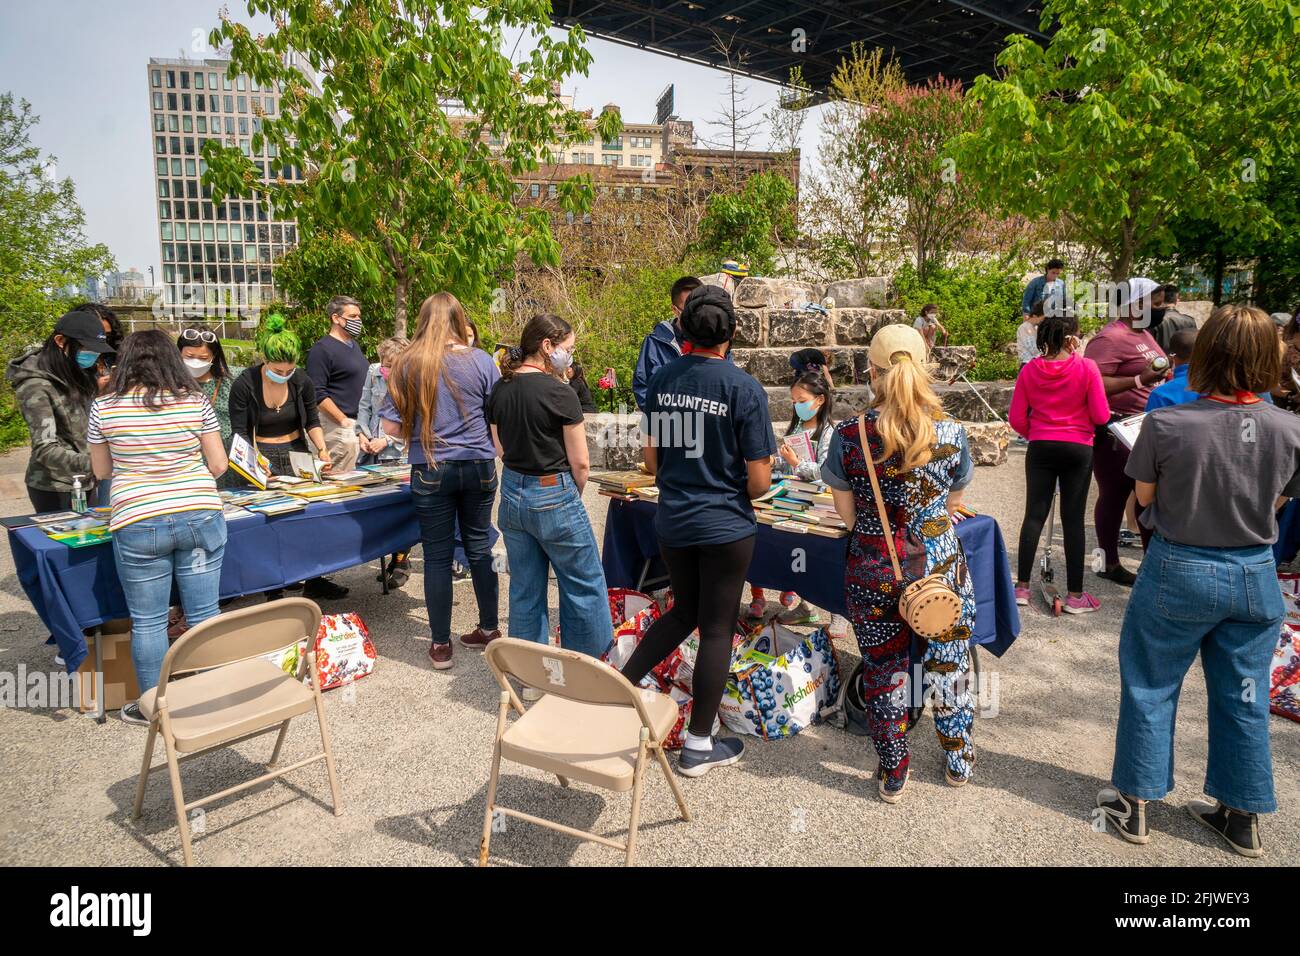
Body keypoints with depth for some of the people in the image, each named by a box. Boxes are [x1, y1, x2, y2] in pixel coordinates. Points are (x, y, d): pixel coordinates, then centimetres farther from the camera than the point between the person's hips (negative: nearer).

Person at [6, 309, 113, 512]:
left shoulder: (77, 373, 5)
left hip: (85, 481, 7)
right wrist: (90, 463, -41)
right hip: (55, 488, -7)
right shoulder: (36, 386, -18)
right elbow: (45, 449, -26)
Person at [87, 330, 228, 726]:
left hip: (138, 524, -1)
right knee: (204, 615, 9)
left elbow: (101, 470, 12)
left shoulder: (104, 407, 0)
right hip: (200, 516, 1)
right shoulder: (196, 401, -1)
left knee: (148, 622, 10)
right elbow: (218, 464, 3)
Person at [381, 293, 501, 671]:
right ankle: (489, 629, 26)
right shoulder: (481, 360, -3)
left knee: (438, 555, 6)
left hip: (431, 471, -1)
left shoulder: (407, 364, -4)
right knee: (479, 546, 14)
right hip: (479, 466, 1)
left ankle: (440, 645, 15)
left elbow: (391, 426, -2)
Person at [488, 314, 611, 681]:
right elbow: (580, 462, -12)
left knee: (525, 589, 15)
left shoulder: (500, 390, 3)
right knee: (585, 586, 10)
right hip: (553, 496, -7)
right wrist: (574, 496, 5)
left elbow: (501, 449, 11)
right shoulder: (558, 393, -17)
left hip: (511, 494, 7)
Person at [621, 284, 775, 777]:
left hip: (671, 521, 5)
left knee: (685, 611, 26)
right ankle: (699, 745, 20)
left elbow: (651, 458, 7)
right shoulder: (744, 388, -15)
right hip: (725, 526, -5)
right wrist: (739, 490, 8)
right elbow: (759, 479, -14)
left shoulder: (662, 379, -1)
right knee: (716, 629, 8)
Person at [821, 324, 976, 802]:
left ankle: (892, 775, 30)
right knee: (948, 663, 21)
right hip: (939, 566, 1)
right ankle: (958, 760, 39)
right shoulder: (951, 434, -8)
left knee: (882, 670, 16)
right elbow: (952, 503, 4)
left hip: (873, 574, 0)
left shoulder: (848, 437, -12)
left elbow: (847, 515, -4)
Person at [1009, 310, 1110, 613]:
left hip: (1040, 449, 2)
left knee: (1034, 515, 8)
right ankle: (1075, 594, 10)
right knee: (1073, 519, 4)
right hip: (1078, 450, -2)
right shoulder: (1087, 368, -11)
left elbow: (1017, 420, -1)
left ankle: (1022, 587, 12)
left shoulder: (1029, 370, -3)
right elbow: (1101, 416, -9)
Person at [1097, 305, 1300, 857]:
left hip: (1179, 571, -3)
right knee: (1244, 698, 17)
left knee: (1150, 687, 13)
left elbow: (1144, 496, -7)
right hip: (1255, 575, 3)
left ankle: (1134, 803, 25)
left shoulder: (1165, 425, -21)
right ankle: (1242, 817, 33)